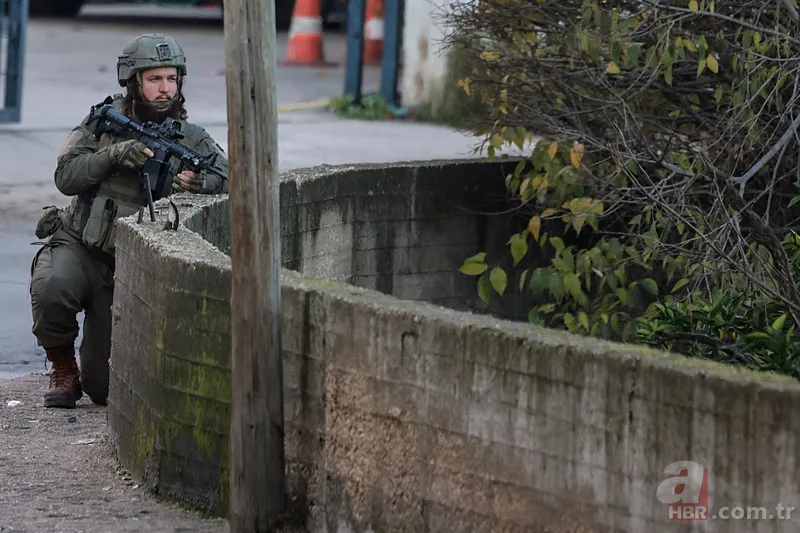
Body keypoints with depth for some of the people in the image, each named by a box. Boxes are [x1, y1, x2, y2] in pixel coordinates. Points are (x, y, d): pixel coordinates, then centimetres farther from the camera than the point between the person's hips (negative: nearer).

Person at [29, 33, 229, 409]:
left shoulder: (190, 139, -2)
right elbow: (66, 176, -9)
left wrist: (201, 183, -36)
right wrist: (114, 153, -25)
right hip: (77, 247, -1)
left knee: (105, 389, -1)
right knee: (51, 287, -38)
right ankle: (62, 368, -8)